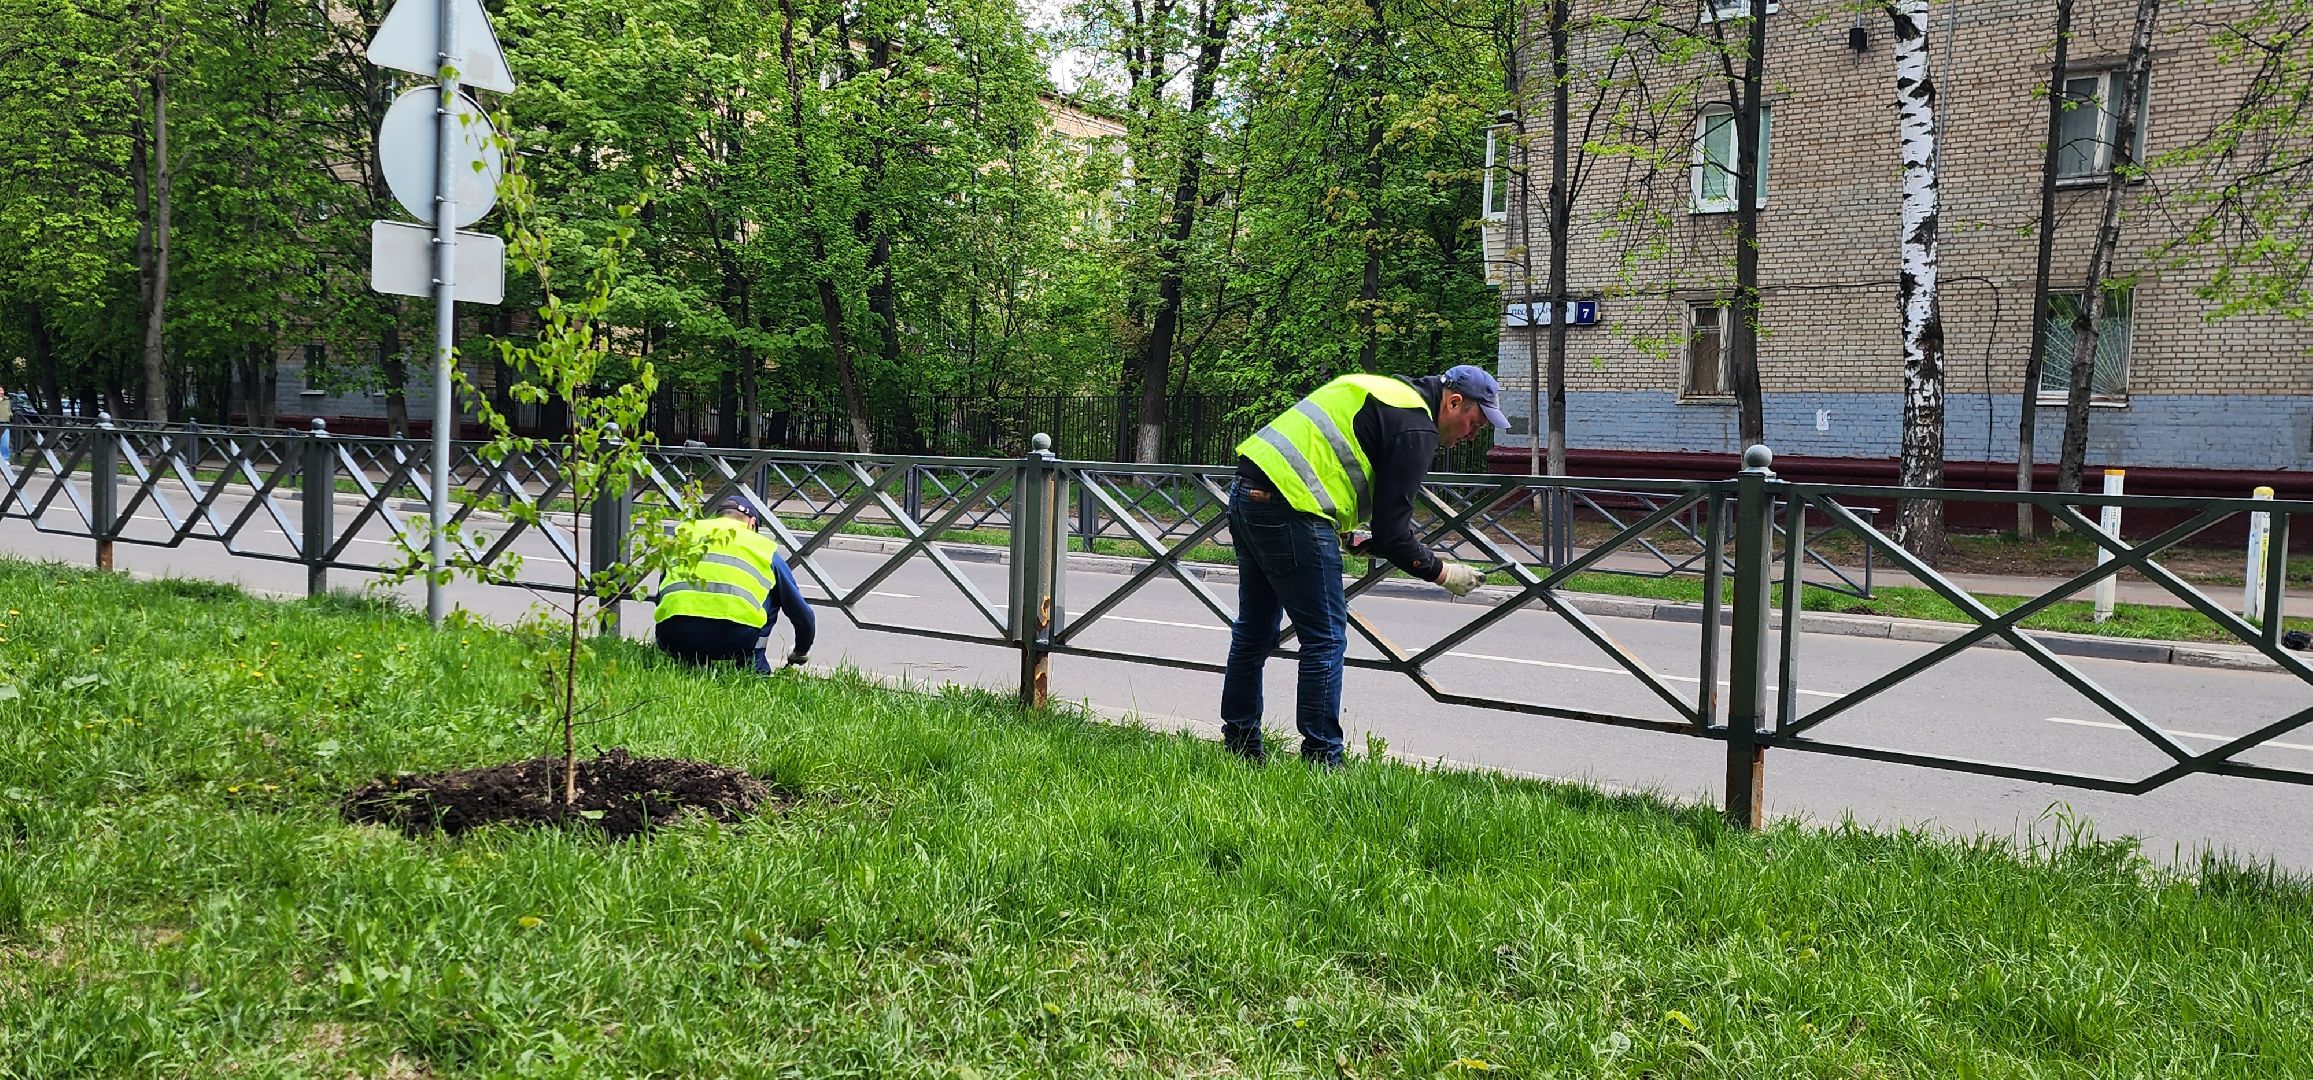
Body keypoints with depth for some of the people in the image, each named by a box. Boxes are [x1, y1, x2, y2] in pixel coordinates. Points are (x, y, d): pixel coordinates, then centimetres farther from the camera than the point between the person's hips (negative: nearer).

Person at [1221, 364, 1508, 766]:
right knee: (1326, 639, -1)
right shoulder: (1416, 428, -8)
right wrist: (1442, 572, 3)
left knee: (1254, 631, 19)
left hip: (1248, 492, 10)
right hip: (1290, 509, -10)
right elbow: (1391, 533, -10)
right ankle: (1321, 760, 4)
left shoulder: (1388, 391, 22)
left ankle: (1240, 744, 29)